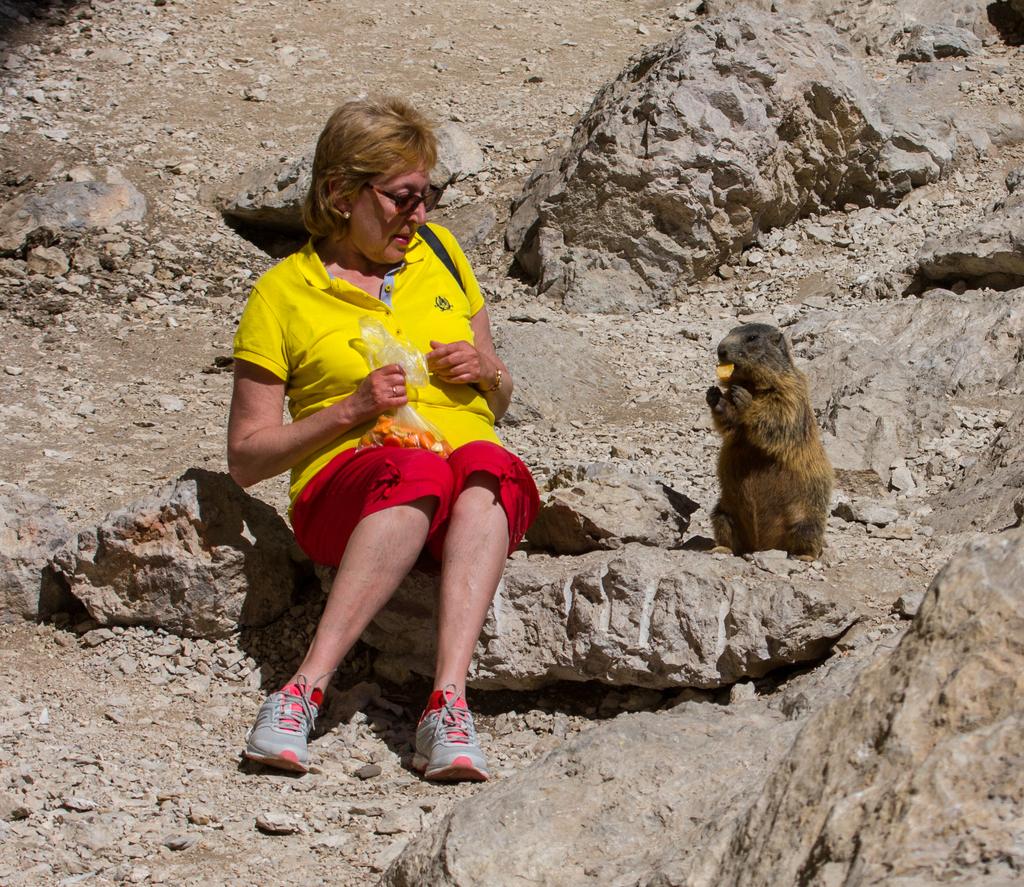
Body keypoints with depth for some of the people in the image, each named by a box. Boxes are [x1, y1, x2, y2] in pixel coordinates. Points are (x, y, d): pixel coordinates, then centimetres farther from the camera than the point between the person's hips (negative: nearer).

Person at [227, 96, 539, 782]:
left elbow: (500, 401, 27)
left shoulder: (438, 252, 18)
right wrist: (351, 410, -9)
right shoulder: (283, 294, 7)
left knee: (484, 467, -35)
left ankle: (449, 701, -48)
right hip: (350, 487, -3)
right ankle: (307, 696, -43)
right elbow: (246, 457, 4)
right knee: (418, 475, -39)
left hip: (482, 491, 3)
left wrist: (483, 371, 3)